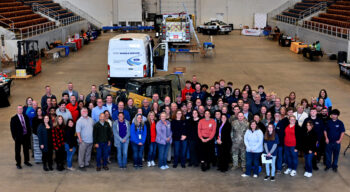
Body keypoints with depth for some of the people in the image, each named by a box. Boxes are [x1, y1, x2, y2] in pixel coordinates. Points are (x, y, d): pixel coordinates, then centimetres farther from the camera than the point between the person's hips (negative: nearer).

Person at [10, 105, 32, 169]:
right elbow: (12, 129, -8)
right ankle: (18, 163, 17)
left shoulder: (25, 117, 5)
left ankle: (26, 161, 30)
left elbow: (28, 126, 10)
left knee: (26, 149, 15)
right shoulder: (14, 118, -8)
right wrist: (14, 137, -13)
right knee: (17, 151, 6)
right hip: (18, 137, -4)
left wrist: (29, 134, 3)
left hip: (26, 136, 4)